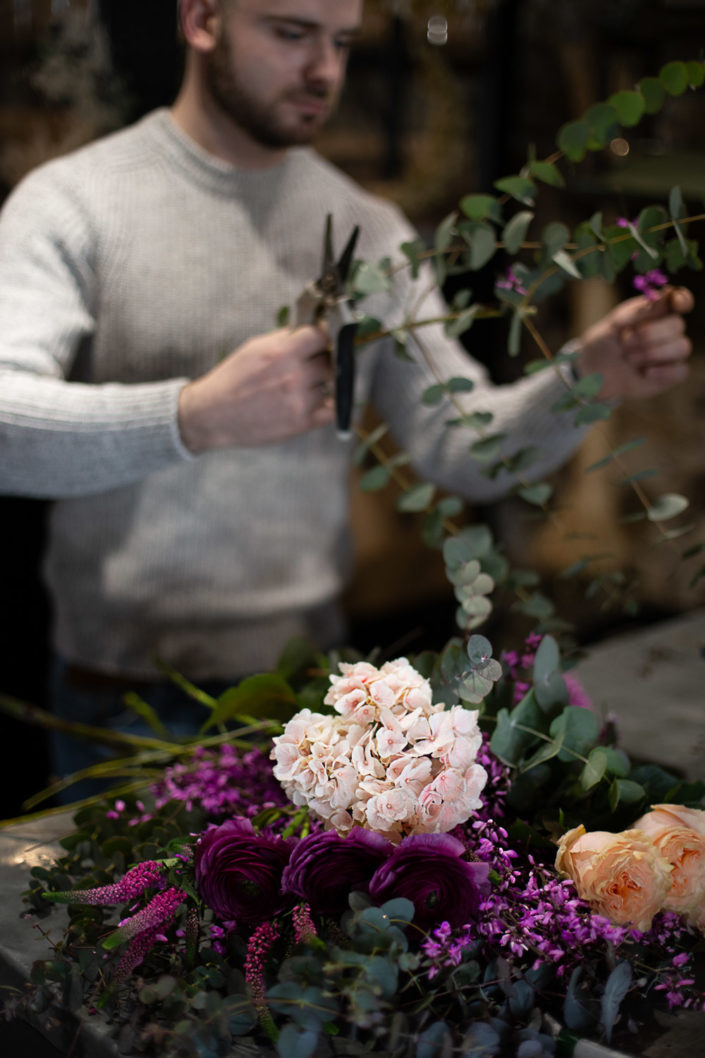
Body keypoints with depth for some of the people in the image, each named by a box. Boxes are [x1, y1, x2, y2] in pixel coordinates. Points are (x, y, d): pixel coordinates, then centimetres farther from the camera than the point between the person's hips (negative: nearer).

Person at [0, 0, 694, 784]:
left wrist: (588, 378, -16)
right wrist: (194, 417, -38)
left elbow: (465, 451, 2)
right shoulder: (71, 204, -8)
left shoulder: (371, 232, 5)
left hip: (311, 687, 4)